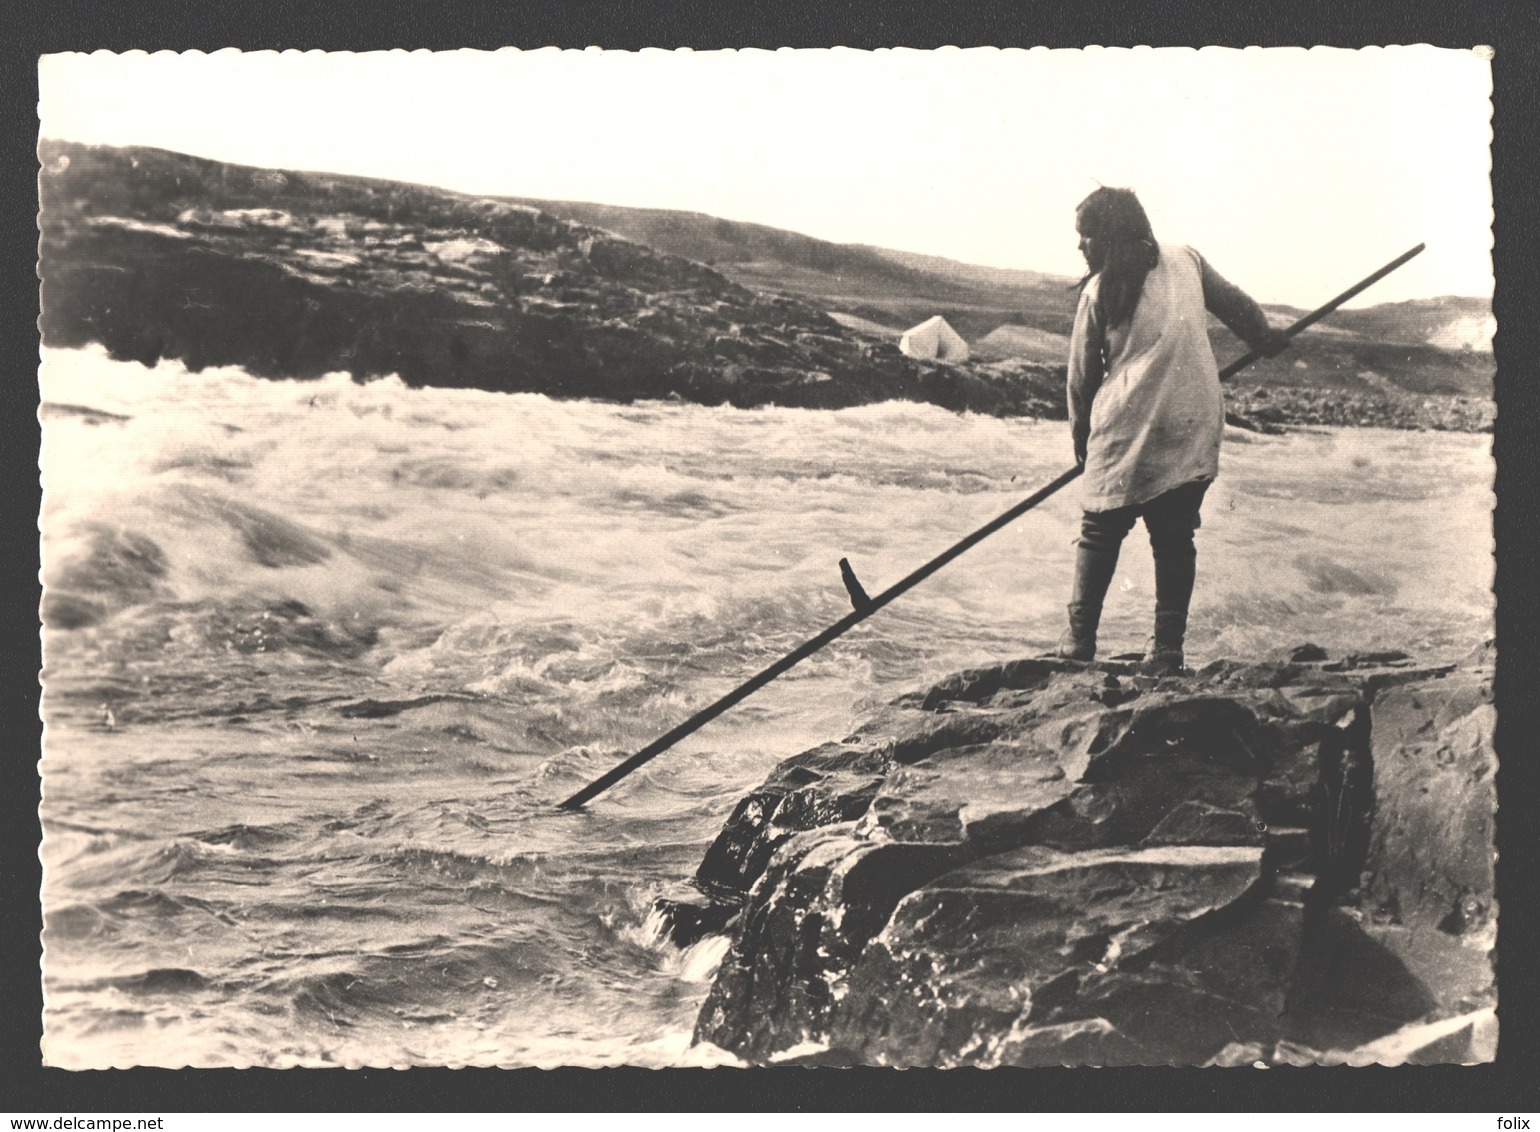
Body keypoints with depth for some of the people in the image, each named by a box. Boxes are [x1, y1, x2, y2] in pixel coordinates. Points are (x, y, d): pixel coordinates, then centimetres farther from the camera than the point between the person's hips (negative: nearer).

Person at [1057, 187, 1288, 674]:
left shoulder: (1099, 290, -1)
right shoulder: (1187, 261, 8)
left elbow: (1082, 373, 5)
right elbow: (1237, 304, 22)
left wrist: (1081, 436, 17)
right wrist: (1265, 337, 41)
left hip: (1127, 430, -3)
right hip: (1193, 429, 3)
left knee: (1100, 532, 8)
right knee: (1175, 538, 9)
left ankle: (1079, 641, 7)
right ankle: (1167, 649, 8)